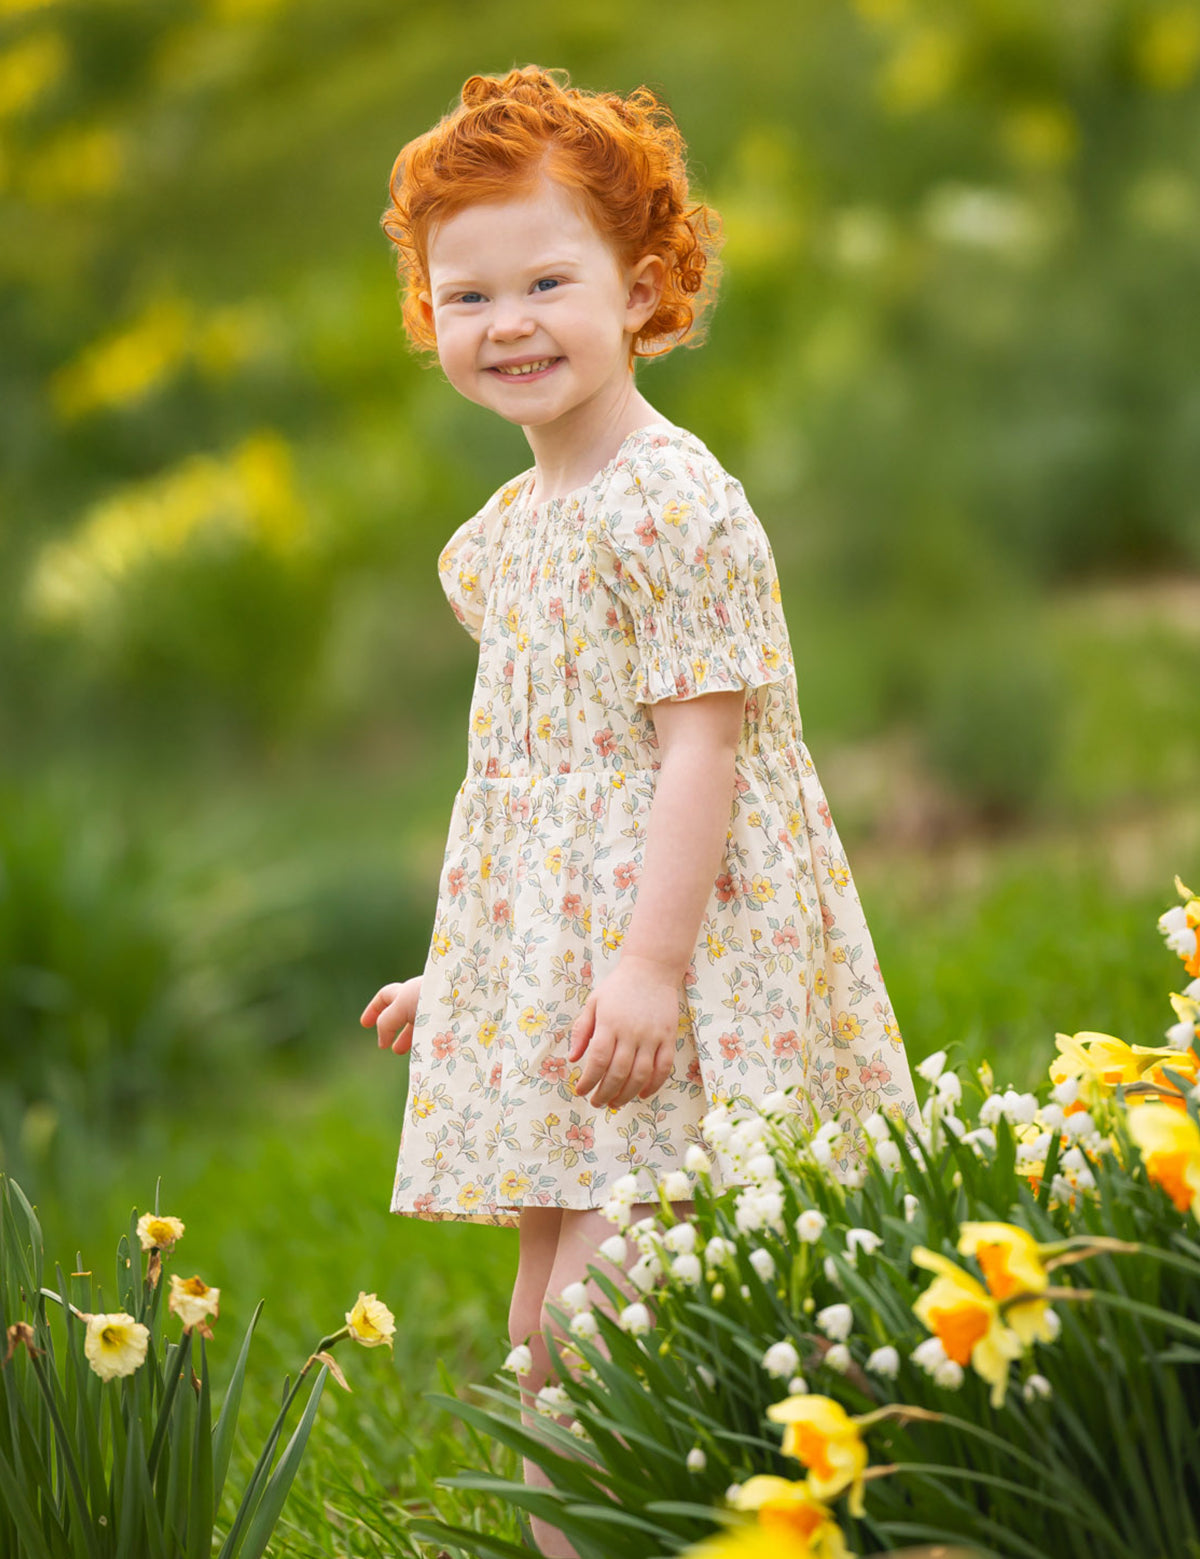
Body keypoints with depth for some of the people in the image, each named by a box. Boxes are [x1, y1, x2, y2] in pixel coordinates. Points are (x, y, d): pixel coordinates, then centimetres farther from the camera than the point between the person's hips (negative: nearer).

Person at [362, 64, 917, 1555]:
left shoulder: (674, 504, -14)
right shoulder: (506, 527, 13)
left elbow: (700, 747, -18)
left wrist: (650, 961, -24)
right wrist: (453, 971, 23)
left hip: (676, 946, -9)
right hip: (539, 956, 9)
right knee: (545, 1322, 11)